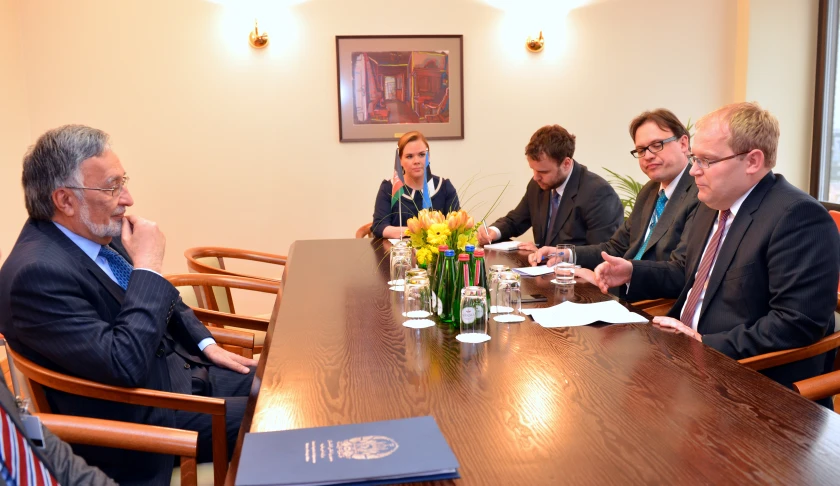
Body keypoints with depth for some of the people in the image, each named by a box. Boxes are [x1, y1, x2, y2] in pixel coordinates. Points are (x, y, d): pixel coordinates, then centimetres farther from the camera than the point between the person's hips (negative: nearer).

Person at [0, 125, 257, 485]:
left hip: (180, 372, 8)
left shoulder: (99, 234, 0)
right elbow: (125, 366, -31)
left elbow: (162, 301, 17)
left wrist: (207, 344, 7)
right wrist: (148, 266, -25)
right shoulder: (37, 272, -26)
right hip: (145, 417, -8)